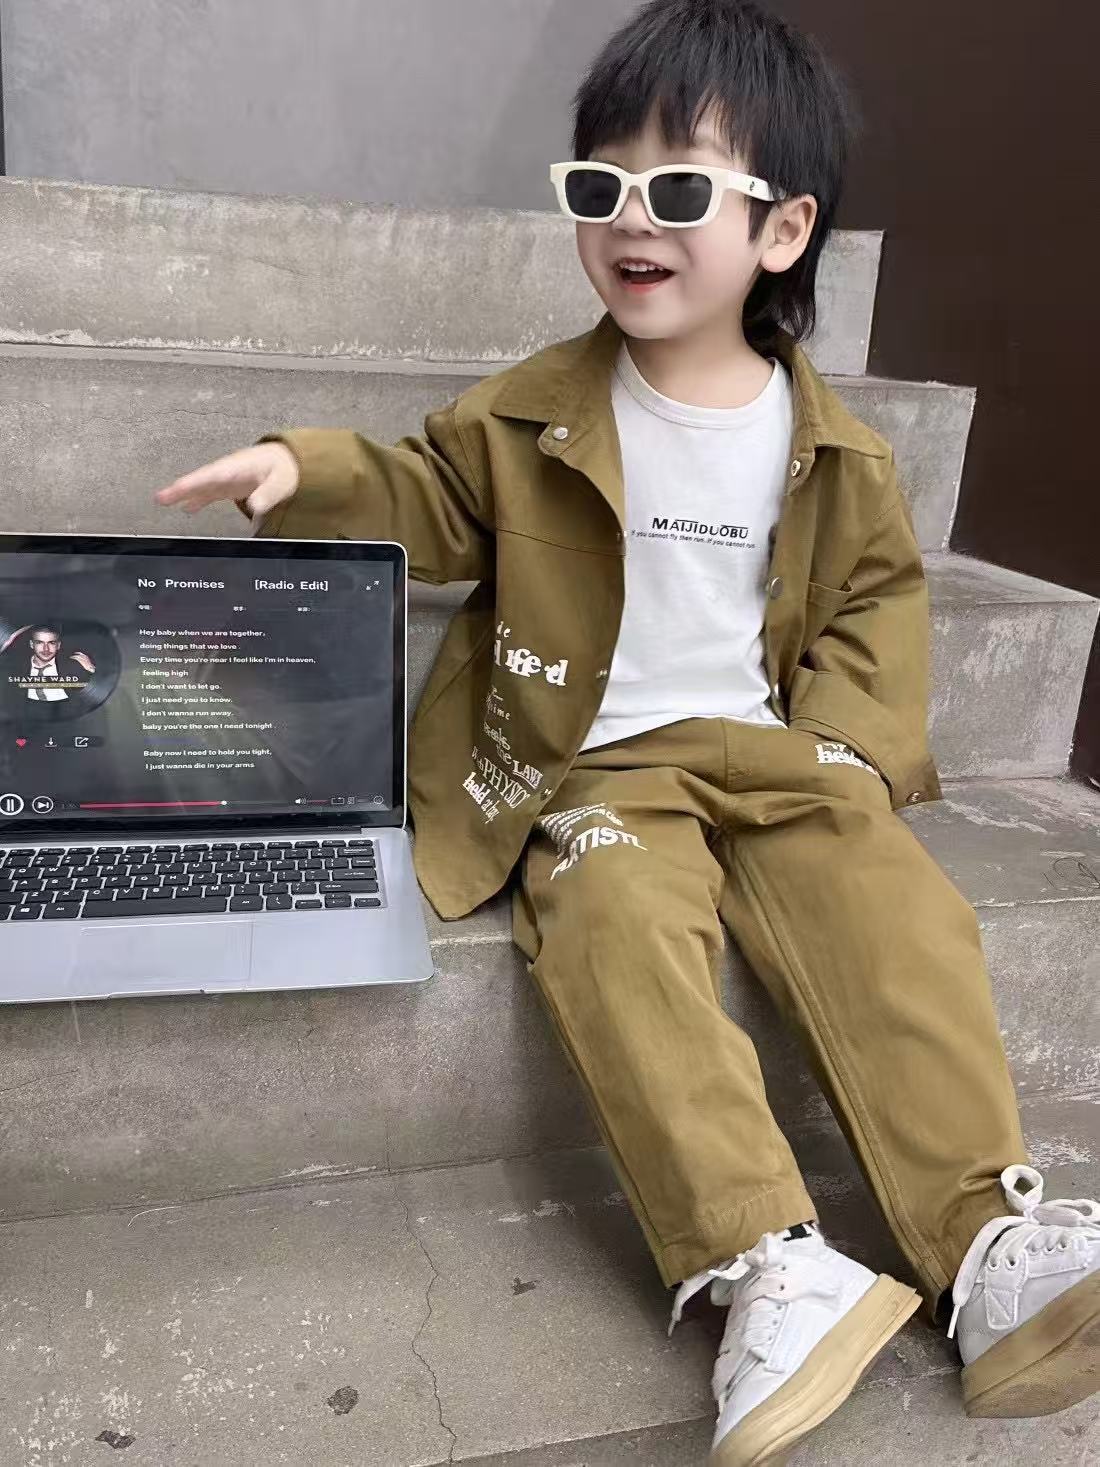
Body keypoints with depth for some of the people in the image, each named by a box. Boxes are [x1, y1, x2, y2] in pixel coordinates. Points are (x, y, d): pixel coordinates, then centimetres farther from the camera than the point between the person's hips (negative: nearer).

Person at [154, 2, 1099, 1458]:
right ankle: (769, 1264, -34)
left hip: (777, 757, 2)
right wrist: (307, 471, -5)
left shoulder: (837, 453, 6)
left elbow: (878, 599, 13)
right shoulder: (530, 411, 5)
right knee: (615, 918, -32)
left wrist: (848, 742, -4)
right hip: (600, 769, -1)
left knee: (898, 919, -24)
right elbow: (428, 498, 14)